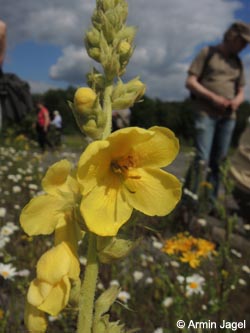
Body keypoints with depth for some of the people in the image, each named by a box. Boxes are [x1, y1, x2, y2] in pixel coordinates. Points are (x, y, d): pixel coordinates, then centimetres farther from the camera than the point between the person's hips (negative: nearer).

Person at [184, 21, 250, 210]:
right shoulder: (208, 53, 6)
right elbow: (190, 82, -2)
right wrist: (213, 97, -14)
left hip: (228, 116, 5)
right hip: (206, 113, -5)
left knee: (218, 162, 5)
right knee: (202, 160, -16)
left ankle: (211, 204, 14)